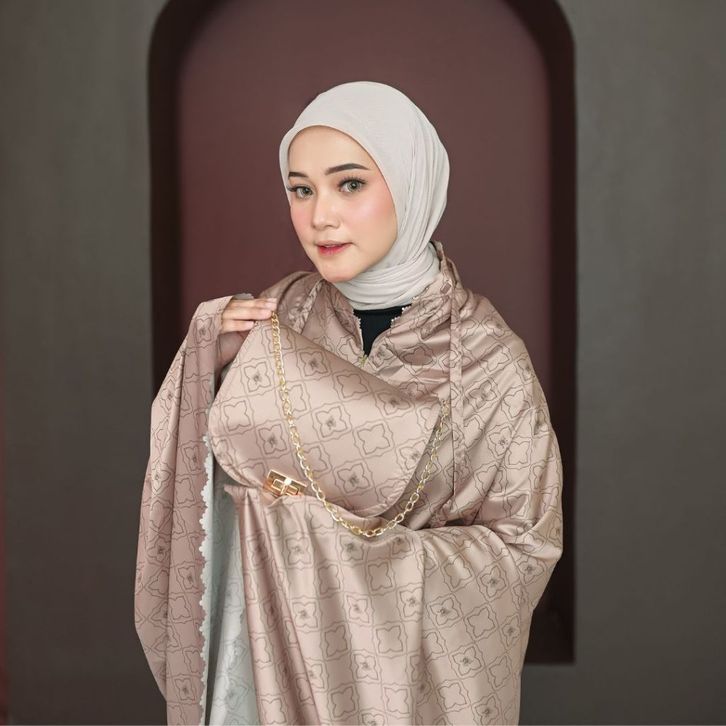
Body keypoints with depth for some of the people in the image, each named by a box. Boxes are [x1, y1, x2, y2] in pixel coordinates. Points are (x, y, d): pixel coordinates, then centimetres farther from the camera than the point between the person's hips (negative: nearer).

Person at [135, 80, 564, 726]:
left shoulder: (484, 354, -19)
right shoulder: (281, 311, -9)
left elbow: (523, 548, -13)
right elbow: (224, 473, -2)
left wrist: (349, 539, -22)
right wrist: (212, 363, -19)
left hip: (421, 665, -3)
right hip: (287, 643, 3)